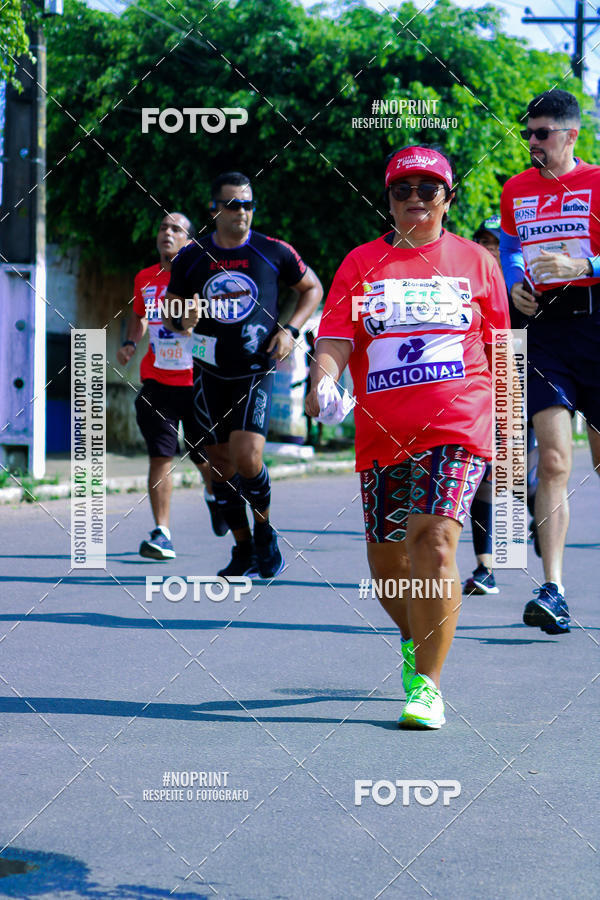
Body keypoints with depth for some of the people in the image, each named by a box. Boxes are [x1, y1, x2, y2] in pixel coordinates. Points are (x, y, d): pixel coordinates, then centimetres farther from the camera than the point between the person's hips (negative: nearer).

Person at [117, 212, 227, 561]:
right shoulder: (145, 279, 7)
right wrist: (130, 342, 7)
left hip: (198, 382, -2)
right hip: (157, 382, 2)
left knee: (206, 457, 11)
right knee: (160, 456, -8)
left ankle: (214, 493, 45)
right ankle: (162, 533, -8)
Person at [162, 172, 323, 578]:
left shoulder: (274, 252, -3)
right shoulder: (191, 258, 1)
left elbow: (313, 288, 12)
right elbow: (169, 310, 12)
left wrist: (290, 330, -2)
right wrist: (182, 321, -12)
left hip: (256, 371, -3)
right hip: (210, 373, 3)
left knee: (247, 457, -18)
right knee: (221, 464, 5)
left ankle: (265, 531, 8)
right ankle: (244, 550, 21)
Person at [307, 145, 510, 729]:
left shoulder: (476, 261, 10)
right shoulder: (361, 263, 9)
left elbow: (501, 353, 13)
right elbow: (335, 338, 0)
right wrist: (324, 379, -22)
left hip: (458, 427, -2)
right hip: (383, 434, 2)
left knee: (434, 544, -19)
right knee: (385, 560, 9)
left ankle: (427, 684, -11)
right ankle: (416, 640, 40)